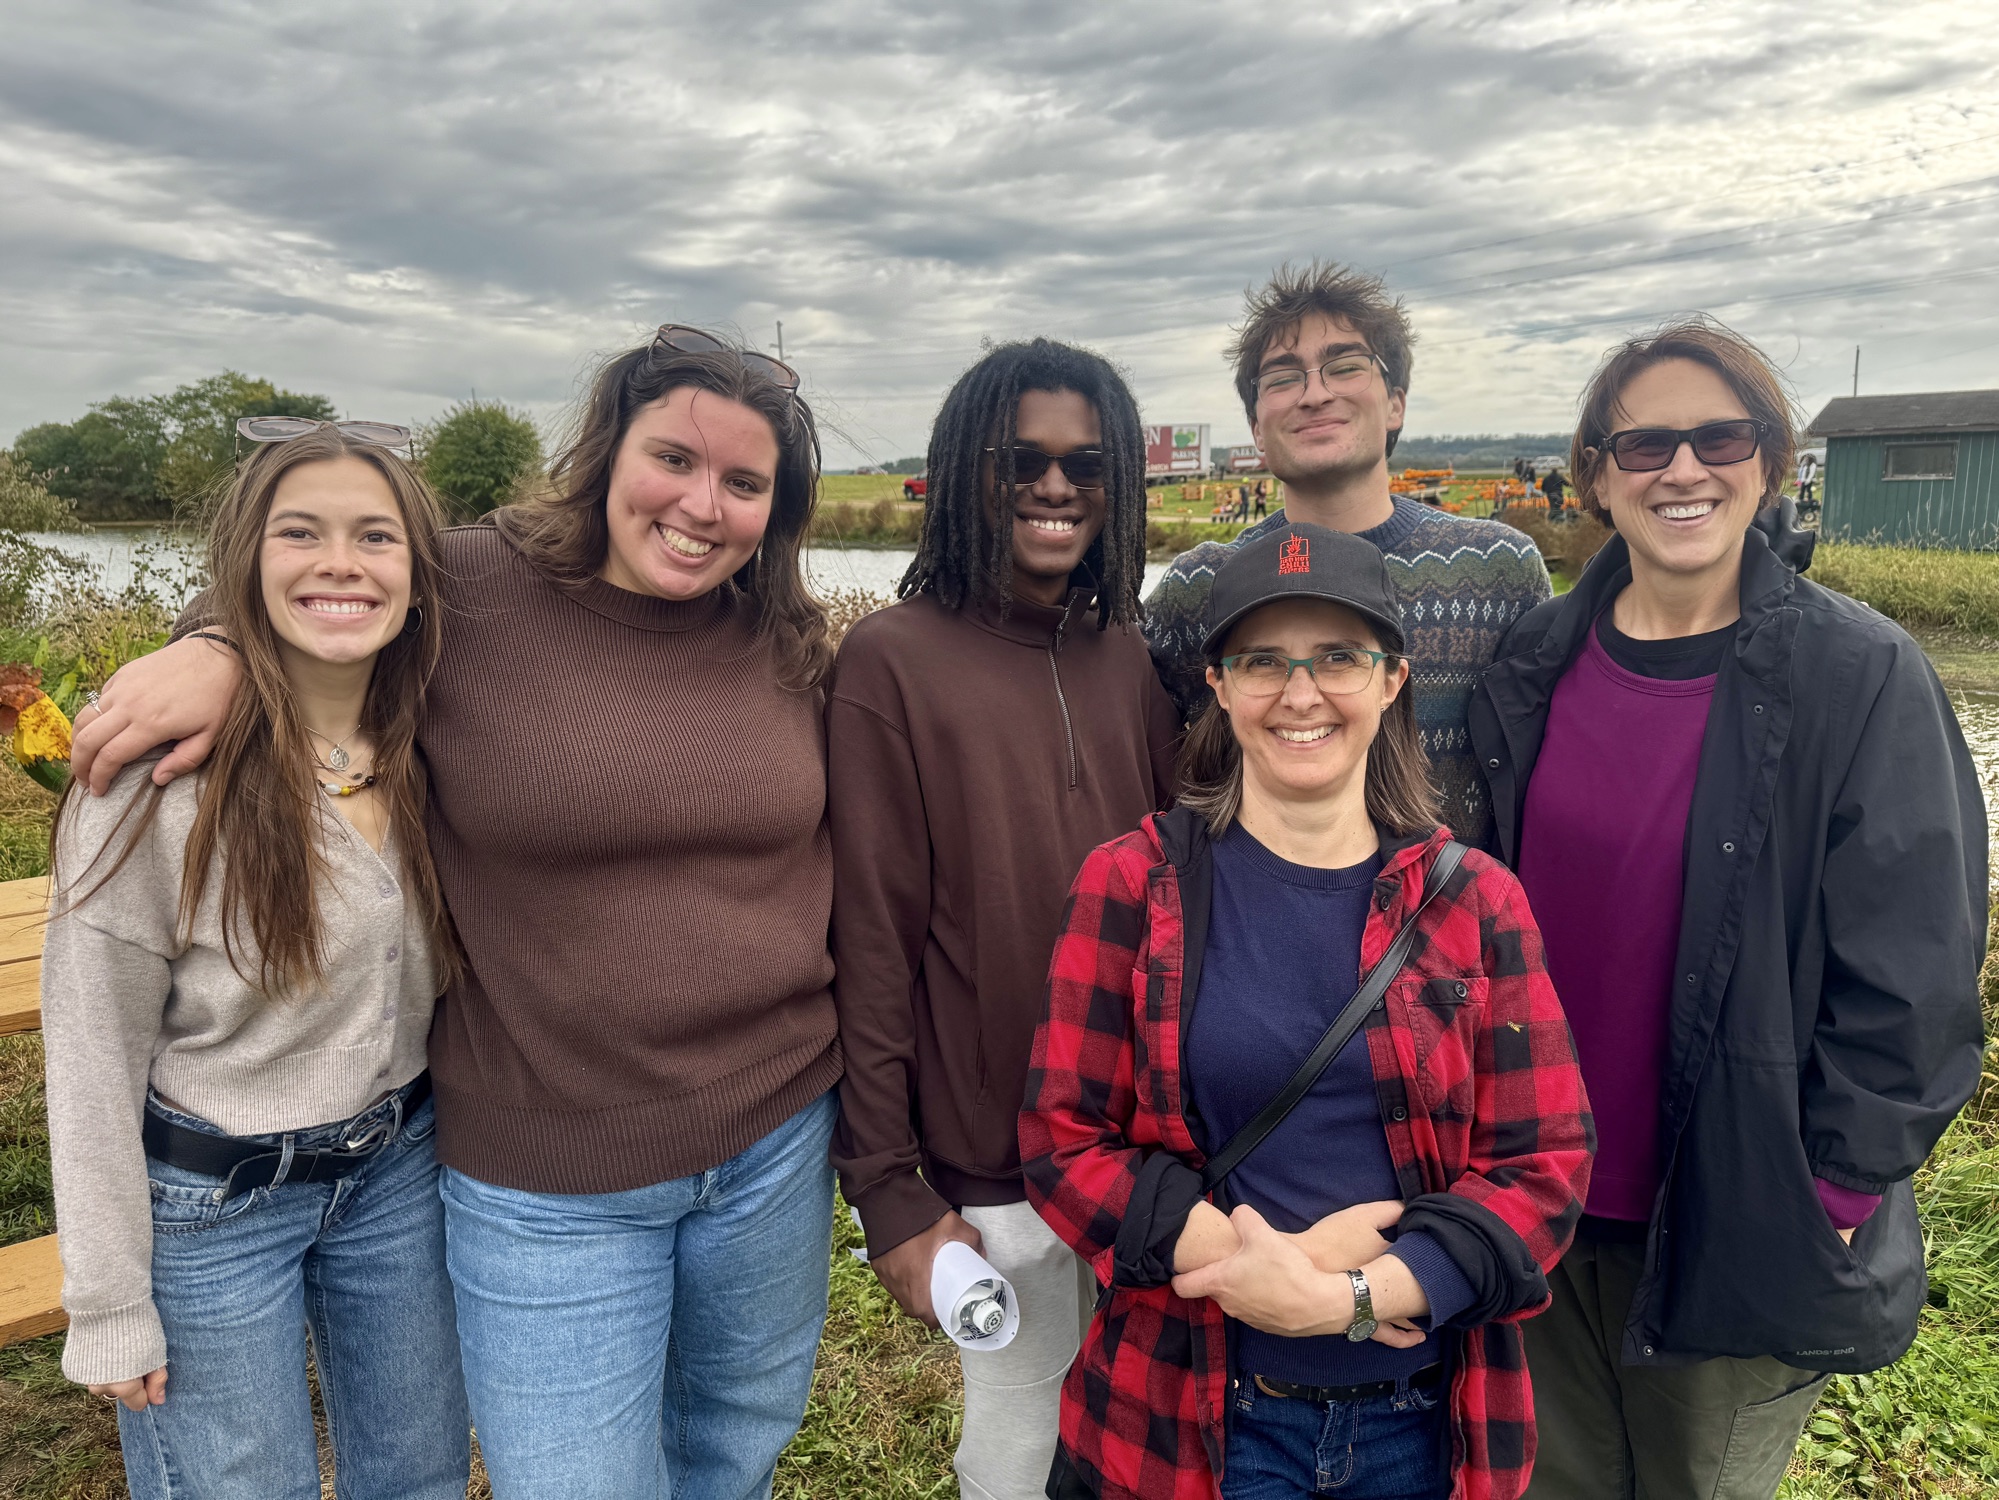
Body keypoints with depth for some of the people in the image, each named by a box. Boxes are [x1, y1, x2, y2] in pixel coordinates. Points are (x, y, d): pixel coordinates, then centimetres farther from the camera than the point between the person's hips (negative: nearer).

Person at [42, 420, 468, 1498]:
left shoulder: (430, 743, -6)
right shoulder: (163, 775, -21)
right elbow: (93, 1055, -14)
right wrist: (110, 1308, -9)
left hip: (400, 1169, 5)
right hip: (210, 1203, -4)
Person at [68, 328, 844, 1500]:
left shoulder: (791, 646, -3)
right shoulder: (470, 593, -11)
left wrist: (867, 1090, 10)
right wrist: (218, 650, -14)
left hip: (778, 1137, 3)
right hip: (547, 1182, -3)